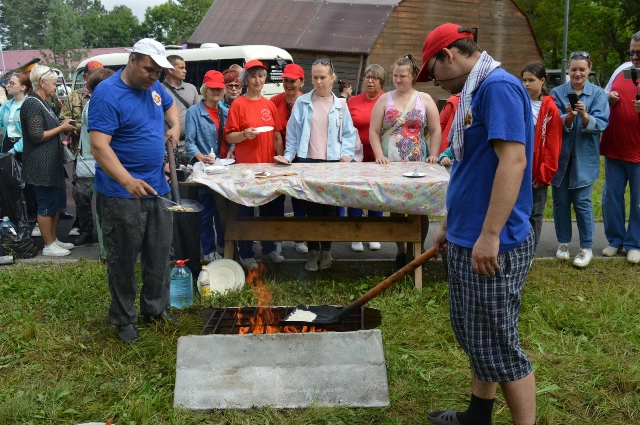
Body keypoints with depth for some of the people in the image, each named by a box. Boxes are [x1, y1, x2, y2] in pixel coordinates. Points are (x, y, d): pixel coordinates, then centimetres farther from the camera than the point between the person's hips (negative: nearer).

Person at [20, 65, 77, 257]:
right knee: (46, 204, -2)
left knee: (57, 201, 15)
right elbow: (37, 136, -20)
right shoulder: (32, 104, -16)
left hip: (51, 162, 10)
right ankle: (49, 245, 8)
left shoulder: (41, 103, 15)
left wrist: (62, 125, 8)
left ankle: (54, 239, 26)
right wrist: (61, 128, -13)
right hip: (41, 164, -10)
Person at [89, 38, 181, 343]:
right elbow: (99, 146, -25)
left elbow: (170, 106, 30)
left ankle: (156, 307, 31)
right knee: (123, 260, 5)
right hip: (122, 194, -7)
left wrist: (175, 126, 7)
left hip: (156, 188, 7)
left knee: (160, 254, 14)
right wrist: (127, 181, -38)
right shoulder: (108, 94, -16)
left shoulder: (153, 86, 7)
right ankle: (124, 318, 20)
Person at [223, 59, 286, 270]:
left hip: (268, 165, 5)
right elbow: (229, 136, -7)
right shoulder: (238, 104, -5)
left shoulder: (270, 105, 8)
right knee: (246, 210, 2)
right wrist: (244, 134, -25)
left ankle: (269, 248, 26)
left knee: (270, 208, 12)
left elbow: (277, 135, 12)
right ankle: (246, 253, 11)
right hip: (245, 166, -5)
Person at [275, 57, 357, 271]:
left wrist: (347, 154, -7)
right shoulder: (301, 103, 4)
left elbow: (349, 133, 8)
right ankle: (313, 252, 12)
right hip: (308, 161, -1)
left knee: (329, 208, 6)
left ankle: (326, 250, 18)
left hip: (333, 163, 1)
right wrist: (288, 156, -4)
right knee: (312, 207, 1)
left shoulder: (340, 105, 6)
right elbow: (293, 133, 5)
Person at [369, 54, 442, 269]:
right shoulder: (384, 100, 6)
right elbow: (373, 132, 1)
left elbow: (435, 130, 3)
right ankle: (401, 251, 18)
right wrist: (379, 156, -12)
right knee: (396, 209, 6)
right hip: (391, 165, 1)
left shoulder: (425, 99, 5)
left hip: (418, 166, 0)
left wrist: (433, 156, -9)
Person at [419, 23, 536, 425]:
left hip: (493, 245, -10)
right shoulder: (476, 93, 15)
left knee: (498, 345, 0)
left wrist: (489, 235, -26)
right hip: (466, 240, 10)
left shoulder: (498, 86, -16)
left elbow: (513, 161, -25)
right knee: (475, 337, 20)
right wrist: (450, 225, 24)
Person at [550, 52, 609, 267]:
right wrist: (569, 116, -29)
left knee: (582, 201, -2)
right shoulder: (557, 92, 1)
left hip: (584, 157, -2)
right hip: (560, 155, 2)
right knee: (560, 201, 8)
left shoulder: (598, 94, 0)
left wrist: (585, 116, -30)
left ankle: (586, 247, 9)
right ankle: (563, 242, 23)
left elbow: (601, 124, -11)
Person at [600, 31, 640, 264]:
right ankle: (615, 240, 24)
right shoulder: (621, 71, 7)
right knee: (611, 198, 10)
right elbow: (605, 97, 19)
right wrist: (608, 98, -5)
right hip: (613, 149, 4)